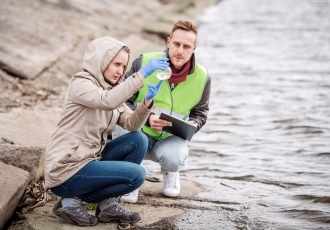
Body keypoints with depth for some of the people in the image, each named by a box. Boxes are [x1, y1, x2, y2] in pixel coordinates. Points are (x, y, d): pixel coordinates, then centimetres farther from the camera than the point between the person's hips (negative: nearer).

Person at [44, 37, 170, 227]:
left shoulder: (112, 90, 15)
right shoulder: (81, 83, -11)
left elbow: (131, 124, 0)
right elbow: (107, 101, -33)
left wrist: (147, 101, -19)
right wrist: (142, 74, -34)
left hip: (88, 159, 9)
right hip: (66, 171, -9)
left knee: (139, 140, -1)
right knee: (136, 175, -15)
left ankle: (109, 204, 0)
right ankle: (73, 202, -5)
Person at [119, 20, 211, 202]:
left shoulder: (202, 77, -6)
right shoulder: (144, 63, -15)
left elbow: (200, 112, 10)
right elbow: (123, 101, -9)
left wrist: (193, 124, -16)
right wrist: (147, 118, -27)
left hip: (170, 138, 1)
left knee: (173, 158, -35)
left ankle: (170, 172, 11)